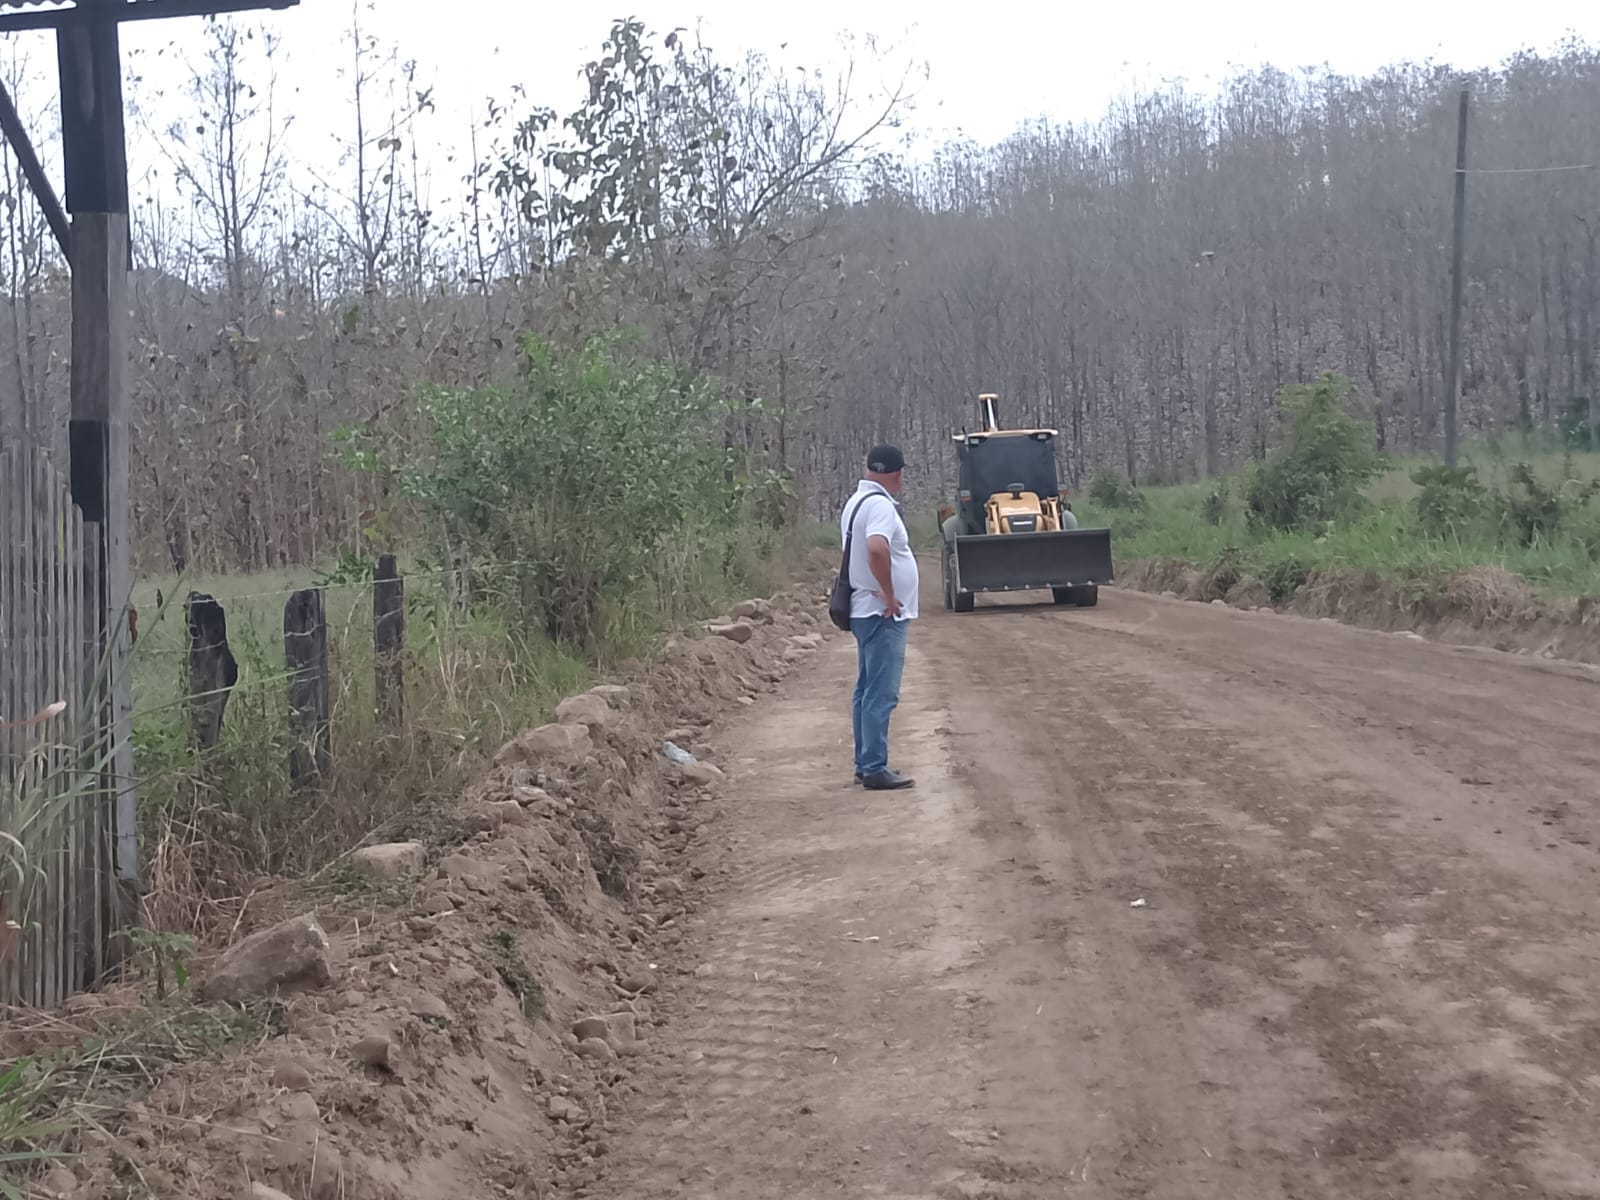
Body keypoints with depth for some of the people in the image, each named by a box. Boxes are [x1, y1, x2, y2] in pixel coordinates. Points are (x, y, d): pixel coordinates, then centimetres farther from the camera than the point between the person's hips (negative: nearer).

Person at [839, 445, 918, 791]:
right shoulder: (880, 505, -18)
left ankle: (865, 764, 21)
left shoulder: (855, 503, 13)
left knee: (866, 691, 14)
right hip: (883, 615, -10)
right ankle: (874, 770, -7)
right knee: (881, 694, -8)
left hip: (865, 611, 10)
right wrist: (889, 595, -25)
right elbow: (877, 548, -35)